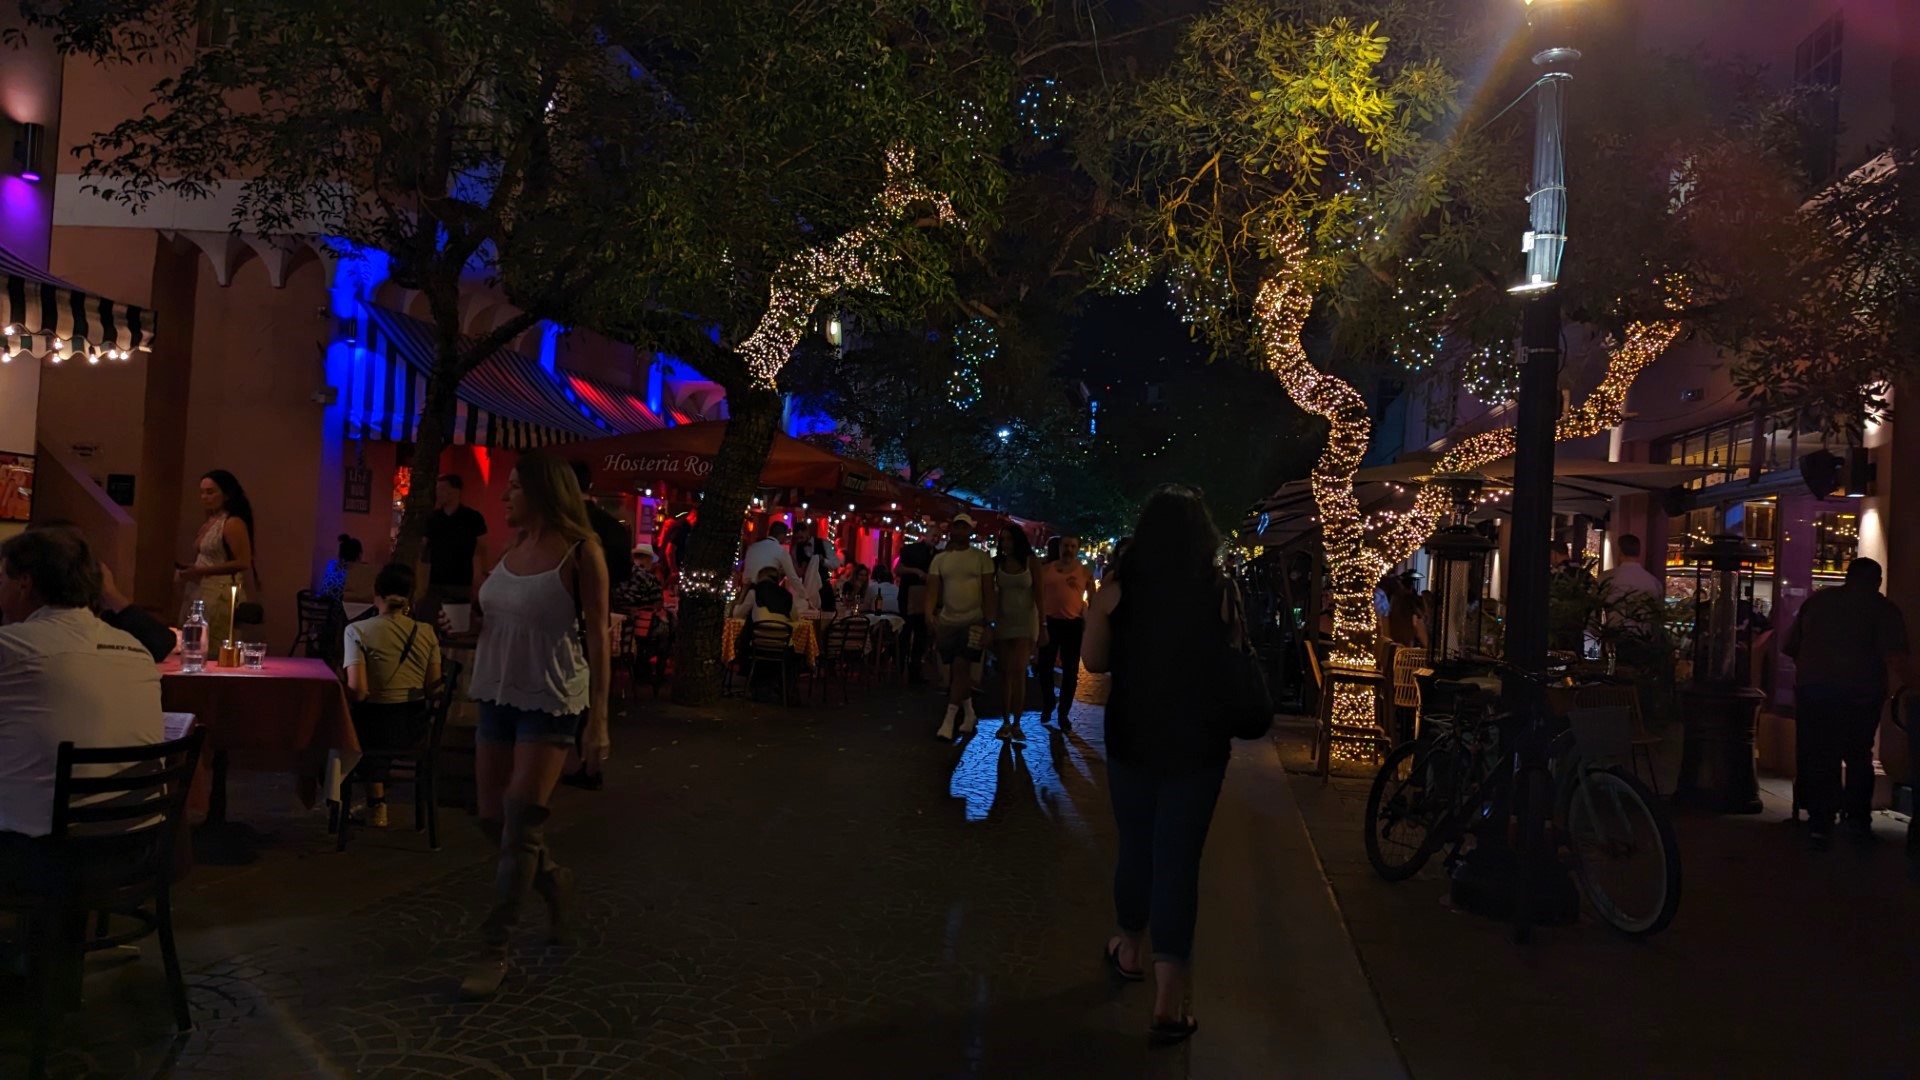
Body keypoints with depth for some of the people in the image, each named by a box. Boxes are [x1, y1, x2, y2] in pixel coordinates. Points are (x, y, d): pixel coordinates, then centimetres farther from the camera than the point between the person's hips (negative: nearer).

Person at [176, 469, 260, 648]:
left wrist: (201, 571, -19)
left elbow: (243, 563, -18)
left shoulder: (233, 523, -10)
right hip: (199, 593, 9)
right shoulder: (208, 523, 16)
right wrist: (188, 571, 8)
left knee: (209, 652, -11)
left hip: (219, 595, -9)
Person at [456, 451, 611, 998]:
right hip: (499, 696, 7)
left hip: (551, 702, -7)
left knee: (521, 825, -6)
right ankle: (553, 880, 38)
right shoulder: (512, 547, 7)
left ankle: (495, 951, 5)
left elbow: (596, 637, -13)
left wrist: (598, 718, -16)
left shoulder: (581, 552, -11)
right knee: (493, 820, 11)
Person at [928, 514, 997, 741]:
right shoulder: (940, 559, 7)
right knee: (960, 671, 11)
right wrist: (929, 612, -20)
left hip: (973, 621, -3)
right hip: (947, 621, 3)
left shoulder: (981, 558, 0)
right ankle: (969, 714, 27)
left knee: (961, 668, -11)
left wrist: (988, 624, -8)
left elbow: (989, 593, -2)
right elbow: (933, 590, -1)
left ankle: (949, 721, -11)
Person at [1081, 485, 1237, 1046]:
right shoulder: (1219, 592, -9)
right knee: (1179, 858, 2)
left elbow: (1096, 663, -1)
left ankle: (1131, 950, 38)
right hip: (1197, 744, -1)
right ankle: (1168, 996, 1)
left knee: (1136, 848, 18)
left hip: (1132, 740, 1)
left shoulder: (1120, 590, -8)